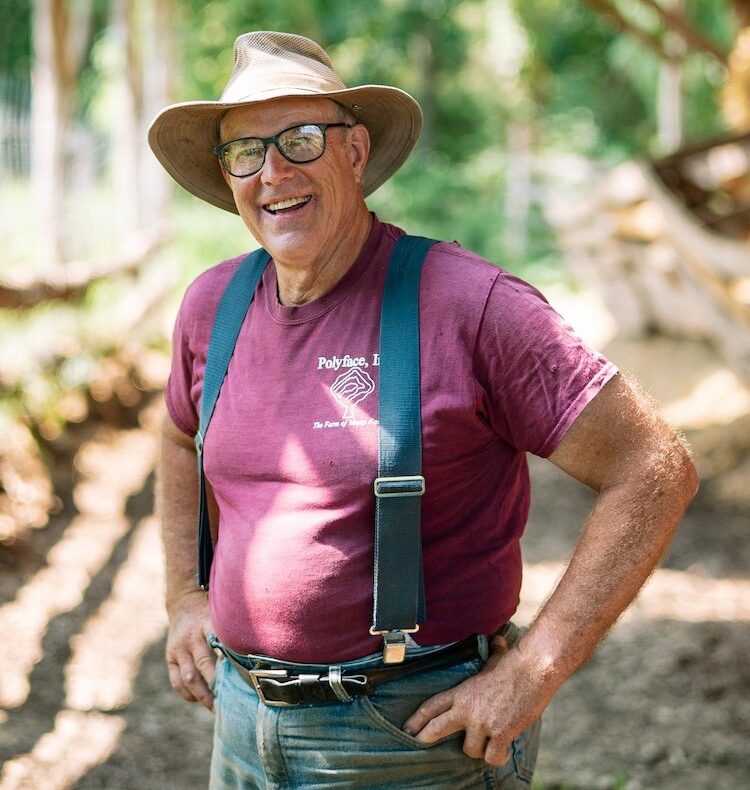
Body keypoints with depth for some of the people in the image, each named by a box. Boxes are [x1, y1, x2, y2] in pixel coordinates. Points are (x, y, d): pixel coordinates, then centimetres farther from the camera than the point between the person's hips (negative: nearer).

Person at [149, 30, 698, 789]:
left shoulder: (469, 302, -17)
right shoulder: (214, 305, 1)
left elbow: (655, 472, -17)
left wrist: (533, 671, -18)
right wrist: (184, 599, 12)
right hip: (243, 721, 6)